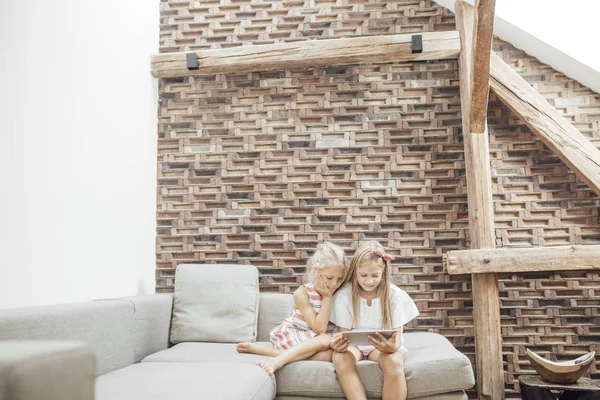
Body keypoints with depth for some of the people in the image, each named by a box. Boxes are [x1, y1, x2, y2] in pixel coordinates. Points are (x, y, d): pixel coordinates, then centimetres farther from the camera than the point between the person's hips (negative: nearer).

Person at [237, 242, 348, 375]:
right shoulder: (302, 293, -15)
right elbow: (319, 328, -21)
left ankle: (270, 350, -26)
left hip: (313, 341, 5)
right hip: (293, 336, -5)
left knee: (329, 354, -31)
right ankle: (278, 360, -33)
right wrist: (327, 297, -21)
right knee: (326, 340, -32)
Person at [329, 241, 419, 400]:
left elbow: (397, 335, -11)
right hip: (354, 344, 1)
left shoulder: (395, 295, -10)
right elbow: (344, 333, -7)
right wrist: (337, 343, -33)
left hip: (383, 345, 0)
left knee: (394, 362, -35)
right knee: (340, 358, -34)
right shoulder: (344, 296, -10)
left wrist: (393, 346, -37)